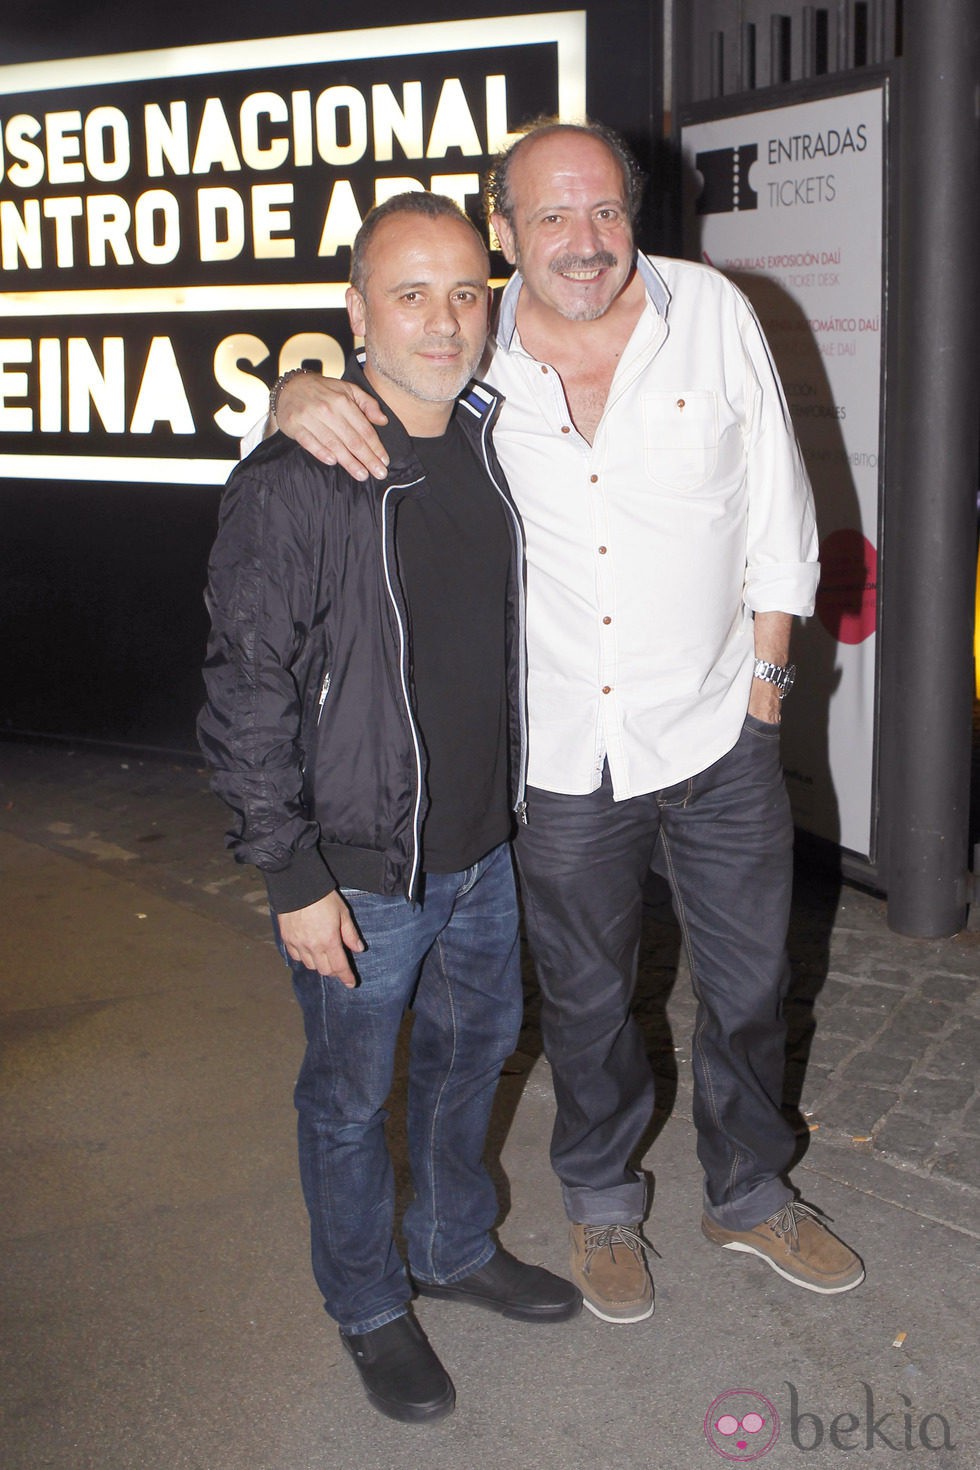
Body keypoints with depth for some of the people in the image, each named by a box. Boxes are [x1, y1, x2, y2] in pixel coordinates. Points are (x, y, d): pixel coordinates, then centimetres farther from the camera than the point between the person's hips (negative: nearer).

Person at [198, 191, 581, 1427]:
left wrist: (519, 797, 15)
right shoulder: (292, 484, -21)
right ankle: (370, 1307, 38)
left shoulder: (492, 441, 0)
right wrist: (295, 877, -16)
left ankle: (457, 1246, 49)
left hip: (486, 849, 6)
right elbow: (247, 697, -17)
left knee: (474, 1050, 24)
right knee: (351, 1097, 13)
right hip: (362, 872, -6)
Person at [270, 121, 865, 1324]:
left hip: (716, 737, 1)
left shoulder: (711, 313, -7)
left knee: (749, 985, 17)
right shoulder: (469, 357, -8)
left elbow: (775, 512, 0)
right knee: (585, 1001, 17)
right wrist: (302, 397, -20)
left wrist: (766, 669, 1)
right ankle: (601, 1201, 43)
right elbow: (358, 390, 5)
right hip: (560, 752, 0)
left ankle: (748, 1193, 43)